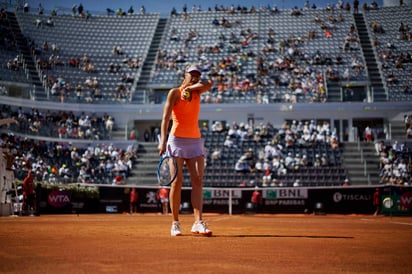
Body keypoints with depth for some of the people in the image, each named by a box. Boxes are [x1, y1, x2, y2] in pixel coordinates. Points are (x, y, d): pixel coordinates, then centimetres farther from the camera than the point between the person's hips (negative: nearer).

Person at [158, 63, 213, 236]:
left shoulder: (197, 91, 12)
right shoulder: (174, 93, 0)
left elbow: (208, 84, -9)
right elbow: (165, 118, -8)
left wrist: (189, 88, -8)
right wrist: (163, 140, -18)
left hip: (195, 140, 4)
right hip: (177, 139, -4)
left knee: (197, 179, -9)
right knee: (177, 181, -8)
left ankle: (198, 222, -16)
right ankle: (175, 223, 2)